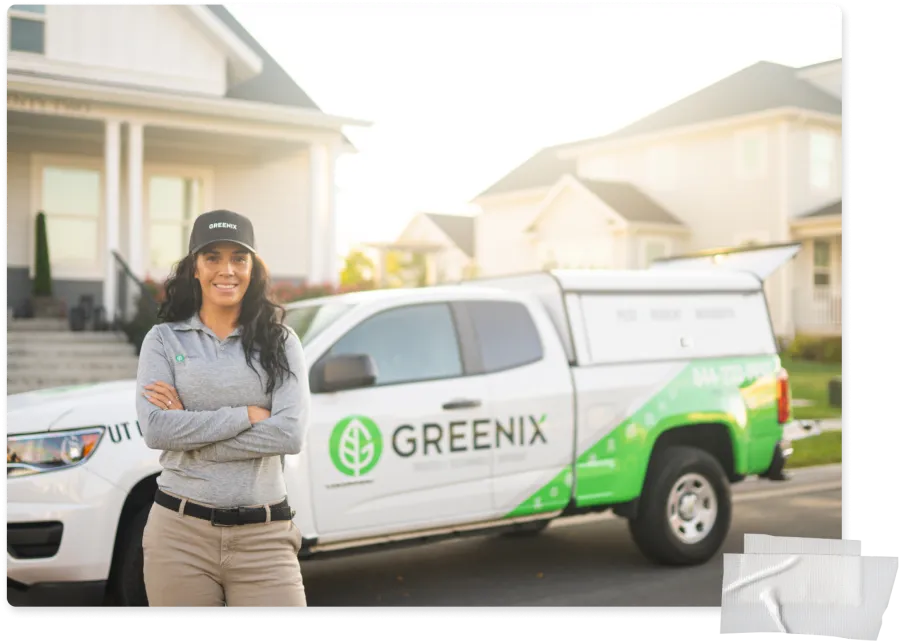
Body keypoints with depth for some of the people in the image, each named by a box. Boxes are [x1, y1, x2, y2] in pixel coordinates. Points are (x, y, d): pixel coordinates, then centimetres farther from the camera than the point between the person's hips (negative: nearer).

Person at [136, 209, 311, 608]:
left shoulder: (279, 341, 5)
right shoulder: (164, 339, 5)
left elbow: (291, 435, -8)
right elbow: (155, 430, -9)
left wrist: (190, 428, -9)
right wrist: (248, 414, -10)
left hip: (263, 537, 0)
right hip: (180, 533, 0)